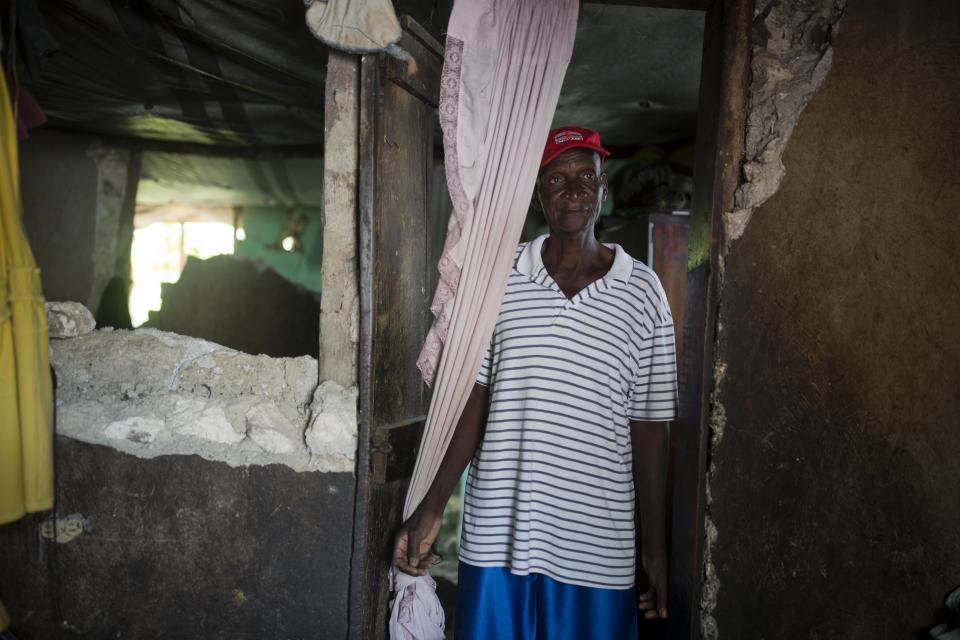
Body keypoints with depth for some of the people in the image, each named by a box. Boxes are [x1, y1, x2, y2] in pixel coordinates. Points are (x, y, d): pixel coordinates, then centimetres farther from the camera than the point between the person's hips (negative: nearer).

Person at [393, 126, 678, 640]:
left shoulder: (641, 291, -2)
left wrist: (655, 545, 3)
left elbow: (648, 425, 1)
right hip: (495, 534, 1)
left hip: (596, 545, 0)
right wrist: (432, 508, -3)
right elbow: (473, 399, 2)